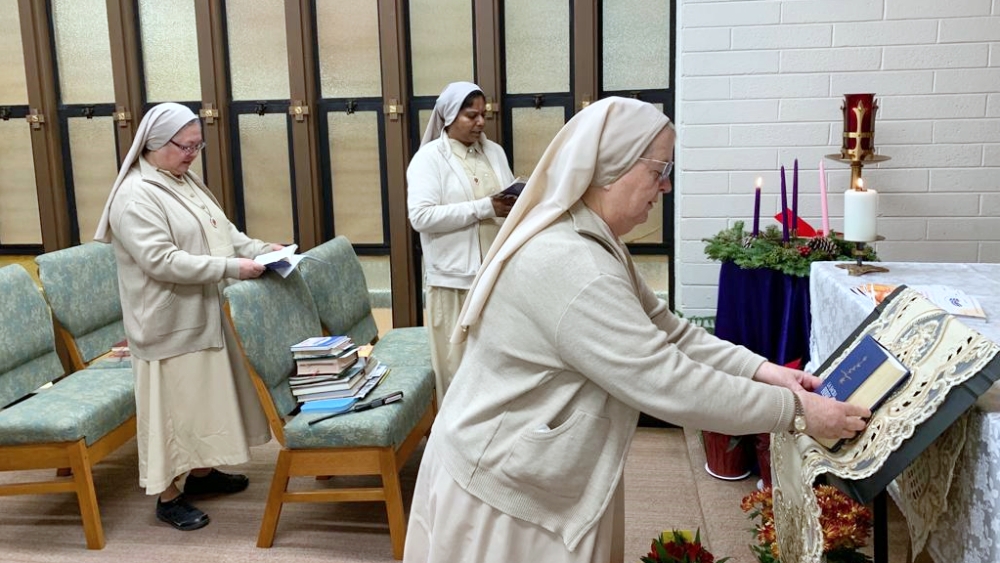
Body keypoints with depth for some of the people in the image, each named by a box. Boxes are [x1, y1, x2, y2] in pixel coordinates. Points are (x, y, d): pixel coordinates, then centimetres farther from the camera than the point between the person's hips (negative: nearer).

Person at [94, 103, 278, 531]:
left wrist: (260, 249, 0)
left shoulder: (186, 182, 11)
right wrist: (231, 267, -28)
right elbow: (162, 261, -26)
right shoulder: (135, 197, -19)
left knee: (205, 397, 18)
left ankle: (201, 472, 34)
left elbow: (221, 231, 17)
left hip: (207, 315, 9)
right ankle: (168, 496, 14)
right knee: (173, 403, 1)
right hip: (170, 324, -9)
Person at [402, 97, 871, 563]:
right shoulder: (569, 266, -30)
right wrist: (793, 410, -19)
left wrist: (760, 369, -5)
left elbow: (665, 331, 6)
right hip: (504, 489, -10)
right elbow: (667, 383, -28)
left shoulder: (589, 244, 6)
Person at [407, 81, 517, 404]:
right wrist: (484, 208, -19)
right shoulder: (429, 157, -5)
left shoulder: (494, 151, 13)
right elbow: (421, 216, -16)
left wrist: (517, 201, -5)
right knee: (458, 365, 1)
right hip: (455, 277, -5)